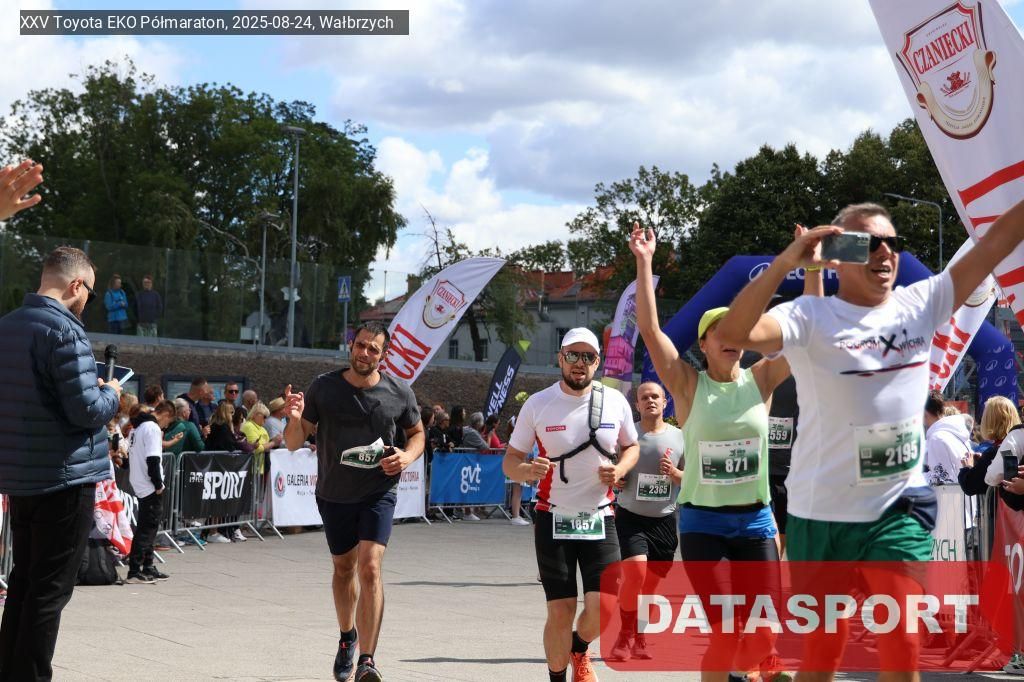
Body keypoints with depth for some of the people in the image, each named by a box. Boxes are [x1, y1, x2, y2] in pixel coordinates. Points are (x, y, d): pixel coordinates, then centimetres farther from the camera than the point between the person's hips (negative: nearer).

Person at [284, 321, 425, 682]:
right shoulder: (323, 387, -8)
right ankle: (347, 637, 43)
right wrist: (295, 419, -28)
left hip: (378, 493, -2)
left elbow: (417, 433, 10)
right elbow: (294, 443, -6)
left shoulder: (399, 393, -8)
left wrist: (407, 456, -12)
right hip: (333, 494, 2)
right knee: (343, 568, 17)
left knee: (370, 568, -18)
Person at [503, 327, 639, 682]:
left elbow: (632, 446, 16)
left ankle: (579, 649, 25)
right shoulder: (537, 404, -4)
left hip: (599, 518, 1)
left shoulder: (615, 401, 0)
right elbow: (509, 461, 0)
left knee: (603, 607, -9)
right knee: (560, 612, -4)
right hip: (553, 518, -1)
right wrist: (527, 470, -24)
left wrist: (620, 469, -7)